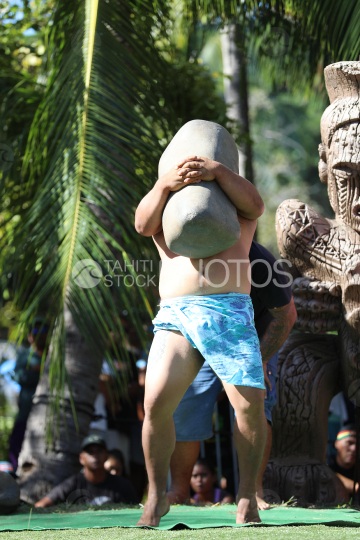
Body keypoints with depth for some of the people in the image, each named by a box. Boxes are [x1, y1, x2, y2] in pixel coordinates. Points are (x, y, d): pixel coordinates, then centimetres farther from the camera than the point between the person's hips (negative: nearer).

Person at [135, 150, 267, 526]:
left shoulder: (235, 206, 23)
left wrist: (217, 171, -12)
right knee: (156, 403, -16)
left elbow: (255, 205, -1)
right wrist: (164, 183, -11)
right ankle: (157, 495, 2)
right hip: (175, 315, 1)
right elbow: (142, 224, 3)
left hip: (230, 313, 0)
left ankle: (247, 495, 1)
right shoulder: (165, 211, 26)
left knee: (250, 403, -15)